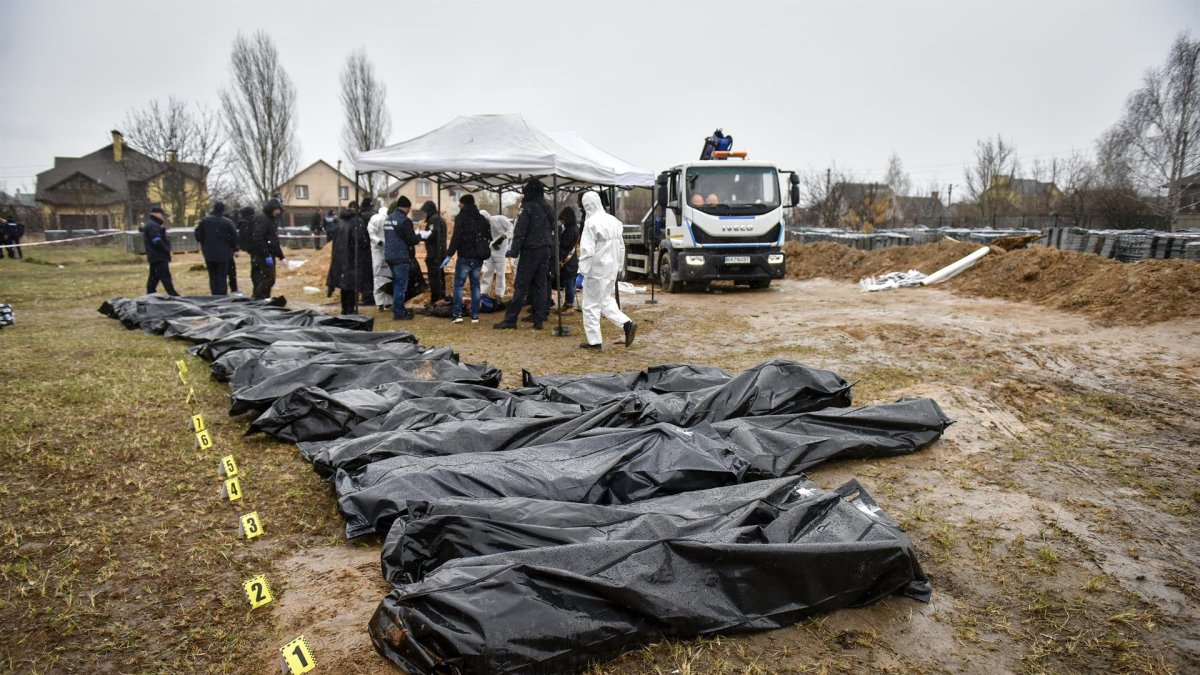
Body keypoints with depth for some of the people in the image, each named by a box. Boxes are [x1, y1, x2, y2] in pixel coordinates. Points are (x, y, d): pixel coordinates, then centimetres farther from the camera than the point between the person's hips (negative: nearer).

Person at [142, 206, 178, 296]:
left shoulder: (150, 224, 21)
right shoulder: (153, 226, -15)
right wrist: (167, 251, -13)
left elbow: (161, 237, 14)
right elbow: (157, 241, -22)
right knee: (165, 277, -9)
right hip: (159, 256, -11)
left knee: (154, 278, 13)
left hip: (154, 256, 11)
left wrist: (163, 228, -3)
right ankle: (173, 296, -9)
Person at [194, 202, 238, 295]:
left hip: (209, 253, 3)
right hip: (224, 254, -3)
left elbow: (198, 235, 4)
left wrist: (204, 246, 19)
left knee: (213, 277, 13)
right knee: (222, 277, 1)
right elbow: (234, 238, -10)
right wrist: (234, 249, 6)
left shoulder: (204, 221, -1)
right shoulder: (228, 222, -12)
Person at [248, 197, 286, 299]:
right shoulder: (262, 219, -12)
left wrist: (280, 256, 22)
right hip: (261, 256, -10)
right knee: (268, 279, -14)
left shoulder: (272, 220, 20)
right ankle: (256, 299, -10)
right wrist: (266, 255, -25)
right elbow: (258, 239, -23)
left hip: (269, 255, 10)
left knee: (270, 279, 11)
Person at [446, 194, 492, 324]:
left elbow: (456, 238, -16)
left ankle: (458, 314, -3)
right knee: (475, 286, 9)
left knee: (458, 285, 3)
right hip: (478, 258, 5)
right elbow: (489, 237, 17)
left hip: (465, 257, -5)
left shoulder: (461, 217, -8)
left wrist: (449, 254, -14)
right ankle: (475, 315, 7)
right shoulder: (482, 219, 12)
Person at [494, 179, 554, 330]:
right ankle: (539, 320, 7)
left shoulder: (528, 207, -10)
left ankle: (510, 319, -4)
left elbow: (520, 232, -14)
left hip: (530, 251, -7)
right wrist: (549, 247, 16)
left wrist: (514, 251, -12)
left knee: (521, 286, -5)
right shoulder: (547, 209, 13)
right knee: (541, 285, 8)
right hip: (545, 251, 7)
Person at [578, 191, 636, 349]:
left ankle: (594, 341, 10)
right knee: (605, 300, 22)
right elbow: (621, 247, 13)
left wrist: (582, 271, -15)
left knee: (591, 305, 4)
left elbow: (587, 250, -19)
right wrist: (617, 266, 21)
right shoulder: (613, 221, 8)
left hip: (596, 271, -8)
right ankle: (627, 324, 8)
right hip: (611, 270, 8)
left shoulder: (591, 223, -16)